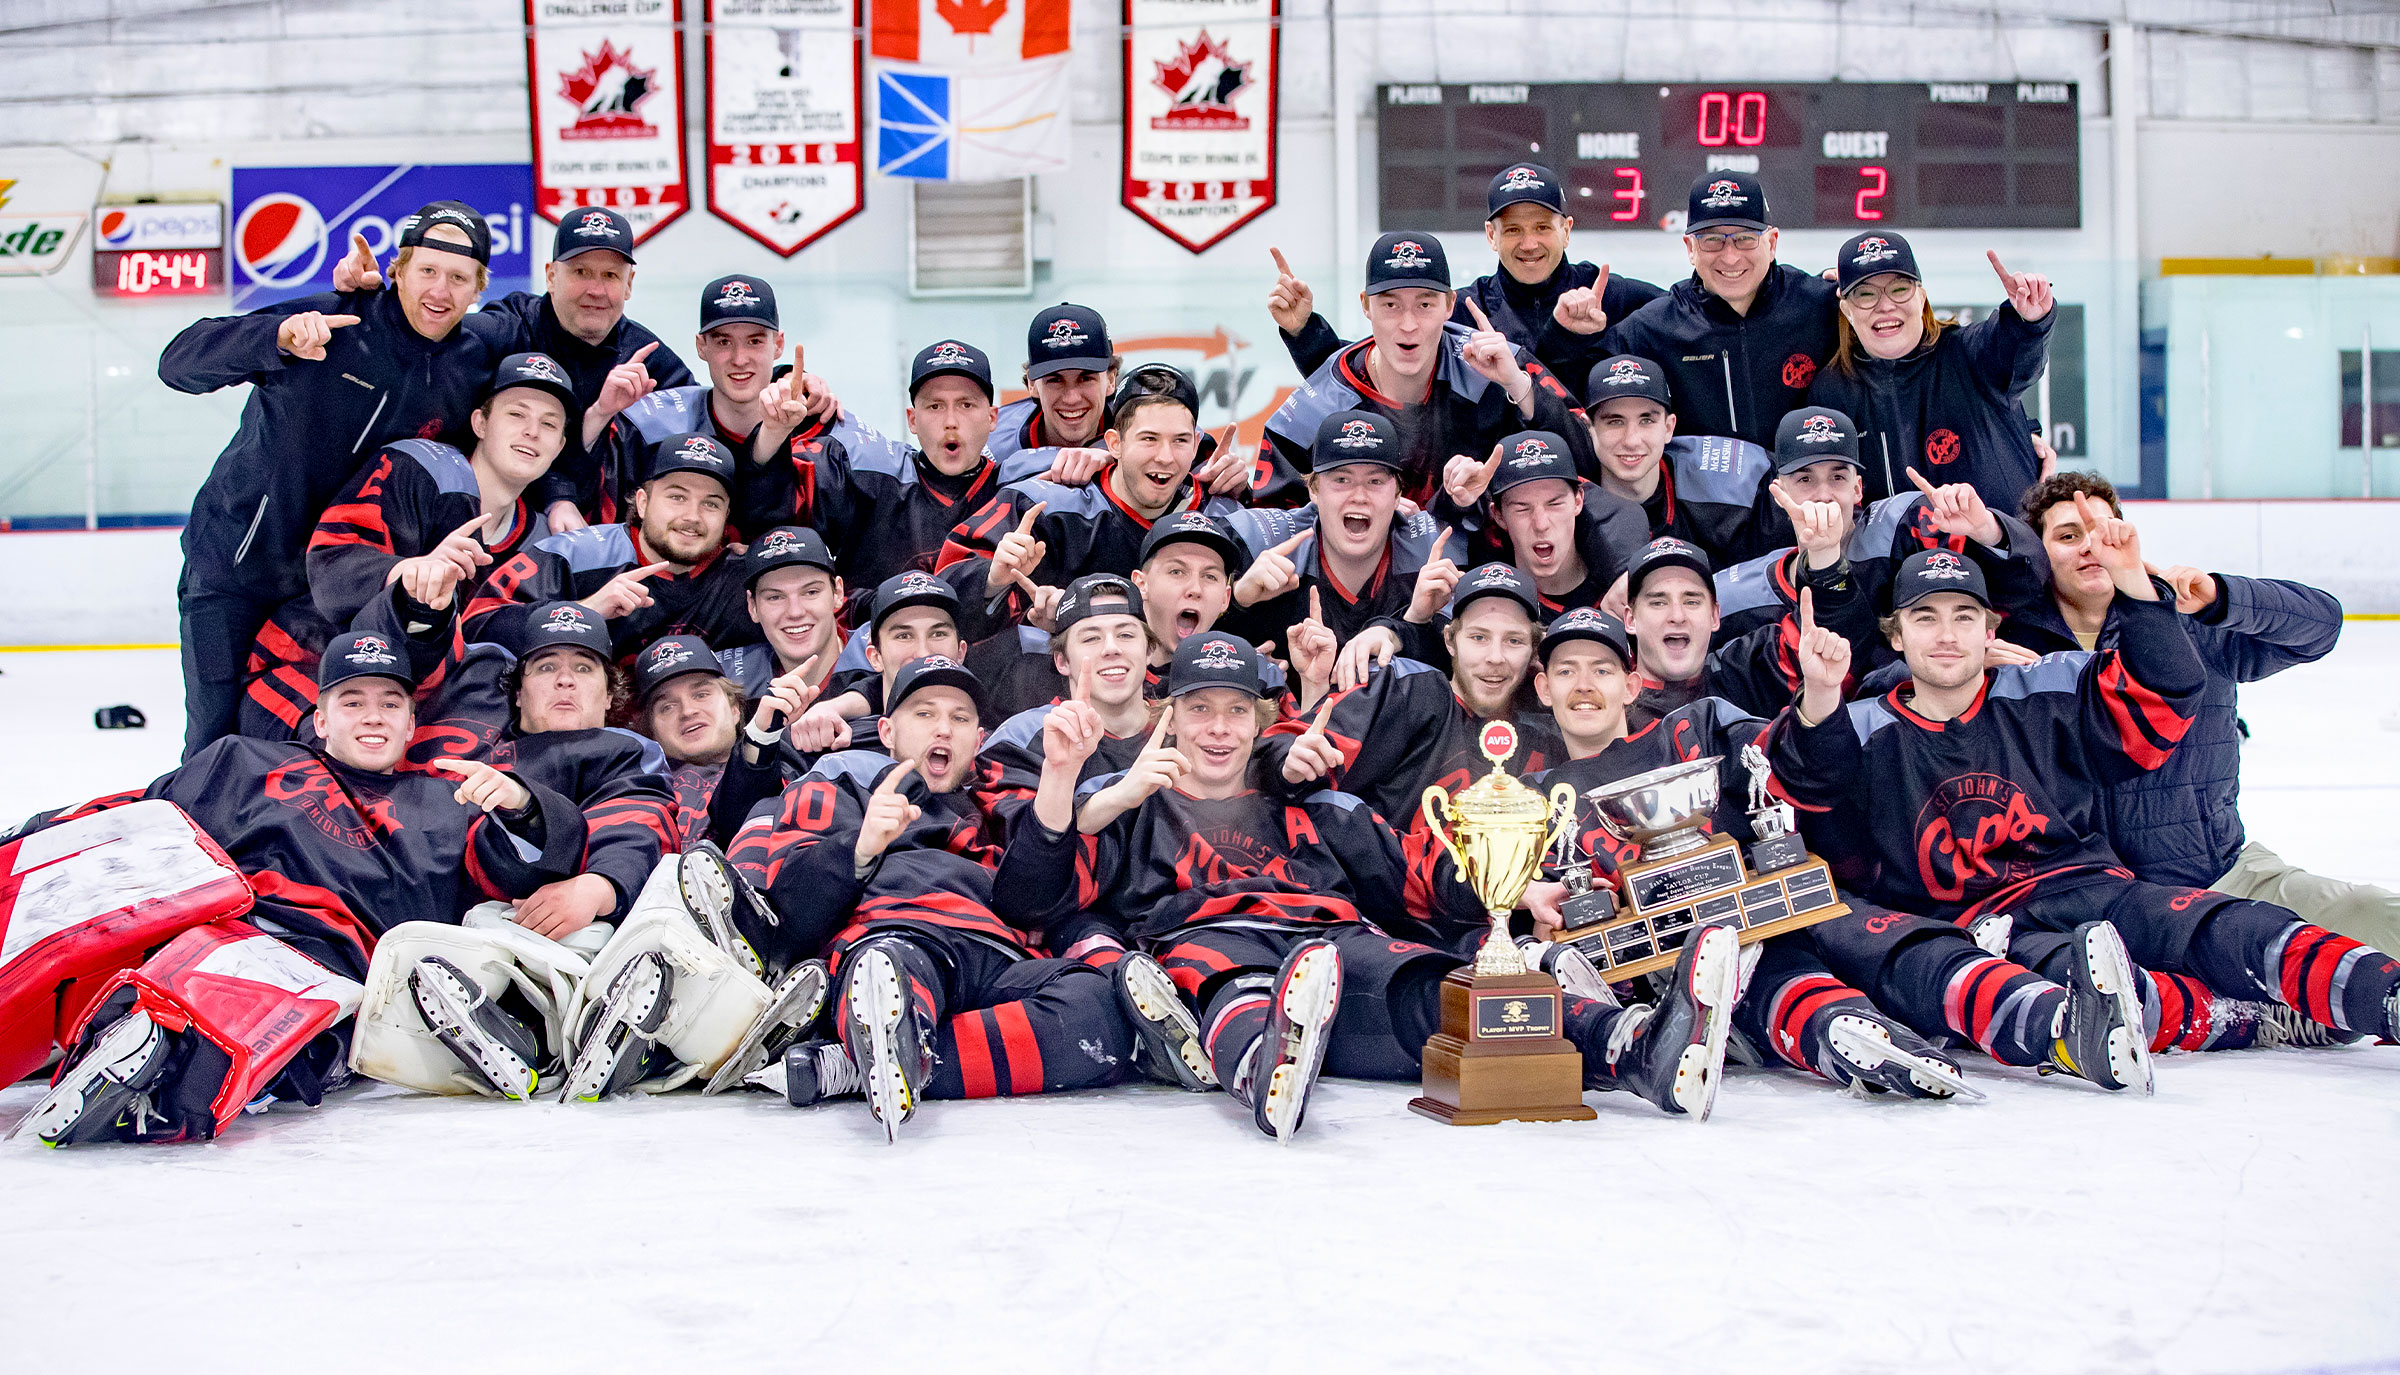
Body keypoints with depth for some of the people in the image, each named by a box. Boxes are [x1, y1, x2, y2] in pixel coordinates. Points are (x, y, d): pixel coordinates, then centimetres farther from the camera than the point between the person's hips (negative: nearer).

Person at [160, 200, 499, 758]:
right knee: (217, 748, -2)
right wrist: (280, 336, -40)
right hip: (232, 564, -3)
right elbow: (178, 364, -22)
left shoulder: (472, 370, -1)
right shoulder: (334, 322, -15)